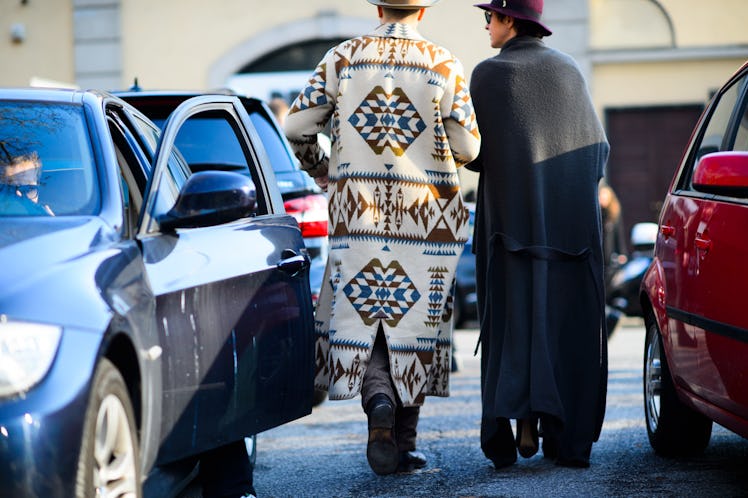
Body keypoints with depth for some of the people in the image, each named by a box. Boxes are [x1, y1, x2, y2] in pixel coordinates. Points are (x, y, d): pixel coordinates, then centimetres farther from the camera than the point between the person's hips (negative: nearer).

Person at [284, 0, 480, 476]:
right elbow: (467, 148, -4)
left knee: (362, 314, 8)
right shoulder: (444, 66, -4)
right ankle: (404, 443, 10)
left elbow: (298, 125, 0)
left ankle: (379, 399, -21)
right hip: (425, 217, -1)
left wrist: (317, 168, 19)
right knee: (412, 319, 7)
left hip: (357, 212, 1)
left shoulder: (343, 58, 1)